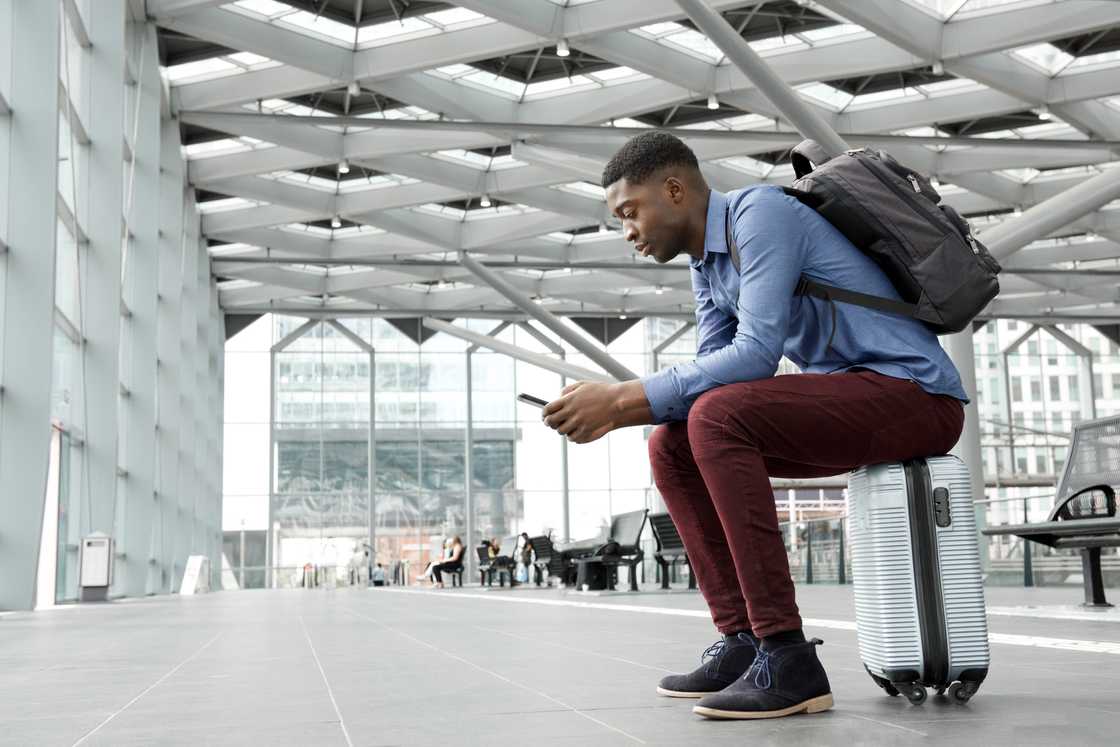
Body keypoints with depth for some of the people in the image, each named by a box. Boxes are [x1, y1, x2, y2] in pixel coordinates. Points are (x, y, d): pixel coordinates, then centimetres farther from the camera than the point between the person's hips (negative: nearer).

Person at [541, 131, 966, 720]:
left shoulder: (760, 212, -15)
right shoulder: (706, 265, 13)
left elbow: (756, 353, -25)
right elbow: (712, 373, 9)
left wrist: (624, 397, -24)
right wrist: (616, 411, -7)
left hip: (914, 393, -9)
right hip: (849, 401, 9)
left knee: (716, 419, -28)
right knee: (672, 445, 2)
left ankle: (787, 659, -25)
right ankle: (741, 638, 0)